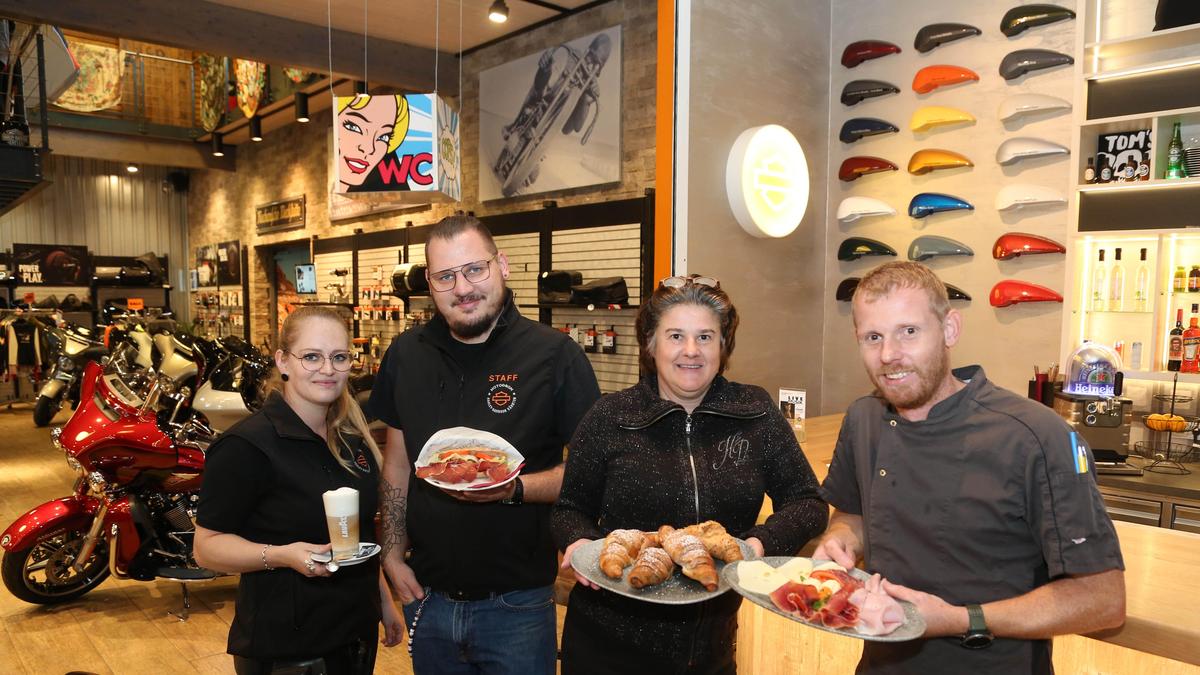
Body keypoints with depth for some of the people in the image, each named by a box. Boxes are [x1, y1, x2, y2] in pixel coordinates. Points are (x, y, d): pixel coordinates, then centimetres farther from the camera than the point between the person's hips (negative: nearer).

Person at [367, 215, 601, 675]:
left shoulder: (556, 355, -13)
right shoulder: (405, 355, 2)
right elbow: (397, 464, 11)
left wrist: (515, 488, -25)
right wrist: (393, 553, 6)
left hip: (517, 602, -4)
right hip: (428, 597, 4)